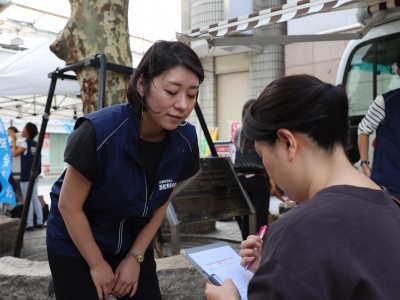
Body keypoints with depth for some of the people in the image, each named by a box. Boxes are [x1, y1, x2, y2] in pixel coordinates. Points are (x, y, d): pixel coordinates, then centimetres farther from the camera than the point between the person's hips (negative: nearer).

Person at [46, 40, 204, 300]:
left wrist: (135, 256, -1)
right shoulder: (100, 132, -31)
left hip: (135, 241, 4)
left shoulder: (185, 140, -17)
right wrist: (97, 264, -10)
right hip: (75, 245, -3)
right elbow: (69, 206, -19)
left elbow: (161, 203, -2)